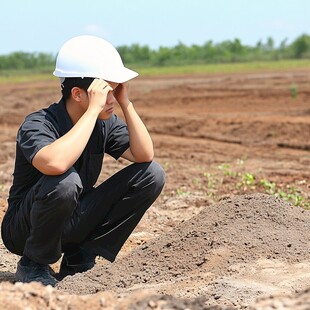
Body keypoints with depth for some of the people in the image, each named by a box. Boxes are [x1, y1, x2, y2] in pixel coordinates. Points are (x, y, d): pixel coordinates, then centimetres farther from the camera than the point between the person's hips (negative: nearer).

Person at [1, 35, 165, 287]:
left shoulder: (106, 124, -4)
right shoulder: (37, 125, -23)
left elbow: (145, 156, -13)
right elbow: (55, 164, -45)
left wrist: (126, 104, -18)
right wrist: (94, 109, -37)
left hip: (73, 223, 6)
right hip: (24, 229, -6)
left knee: (151, 174, -8)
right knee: (65, 182, -39)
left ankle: (79, 259, 1)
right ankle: (34, 265, -9)